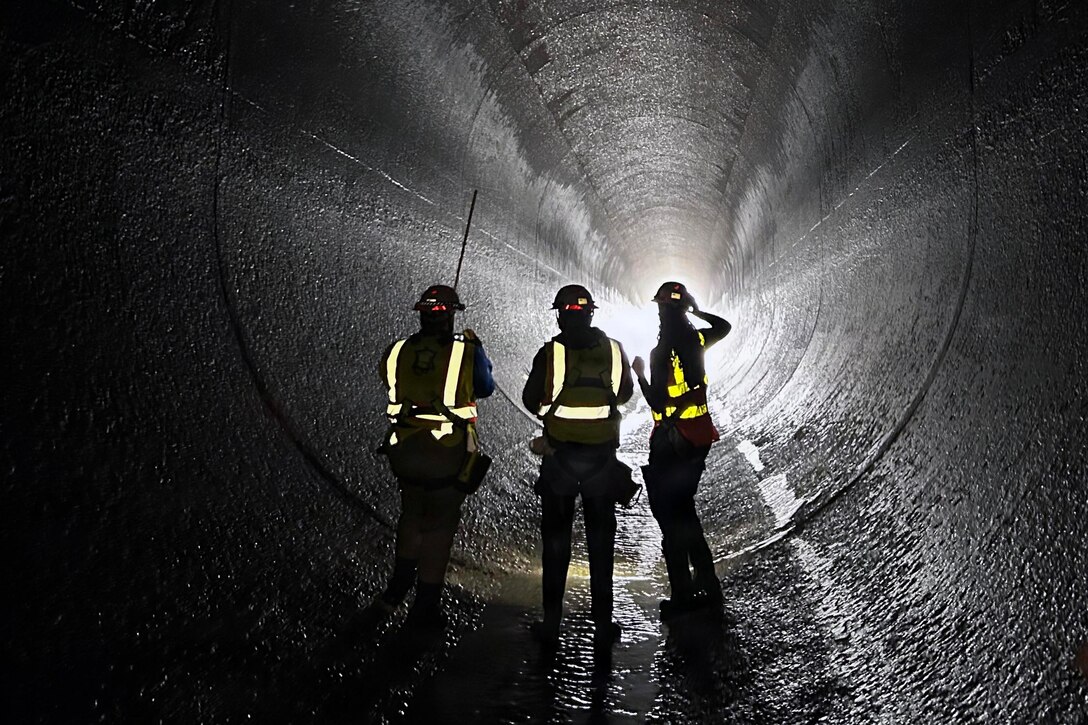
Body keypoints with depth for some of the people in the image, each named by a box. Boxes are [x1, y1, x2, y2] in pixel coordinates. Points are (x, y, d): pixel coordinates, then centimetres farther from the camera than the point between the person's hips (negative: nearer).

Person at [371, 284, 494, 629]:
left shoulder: (398, 351, -2)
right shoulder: (466, 351, -10)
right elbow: (486, 388, 5)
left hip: (405, 449, 4)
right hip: (449, 454, -4)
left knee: (411, 515, 26)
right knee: (439, 526, 9)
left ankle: (398, 587, 35)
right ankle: (425, 606, 17)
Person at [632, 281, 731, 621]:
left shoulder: (661, 351, -18)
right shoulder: (697, 339, 1)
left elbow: (657, 403, -18)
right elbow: (724, 326, 24)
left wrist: (639, 373, -6)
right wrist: (697, 311, 27)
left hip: (670, 442, -7)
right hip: (700, 438, 7)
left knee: (670, 519, 2)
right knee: (685, 510, 20)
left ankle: (683, 595, 6)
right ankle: (707, 584, 27)